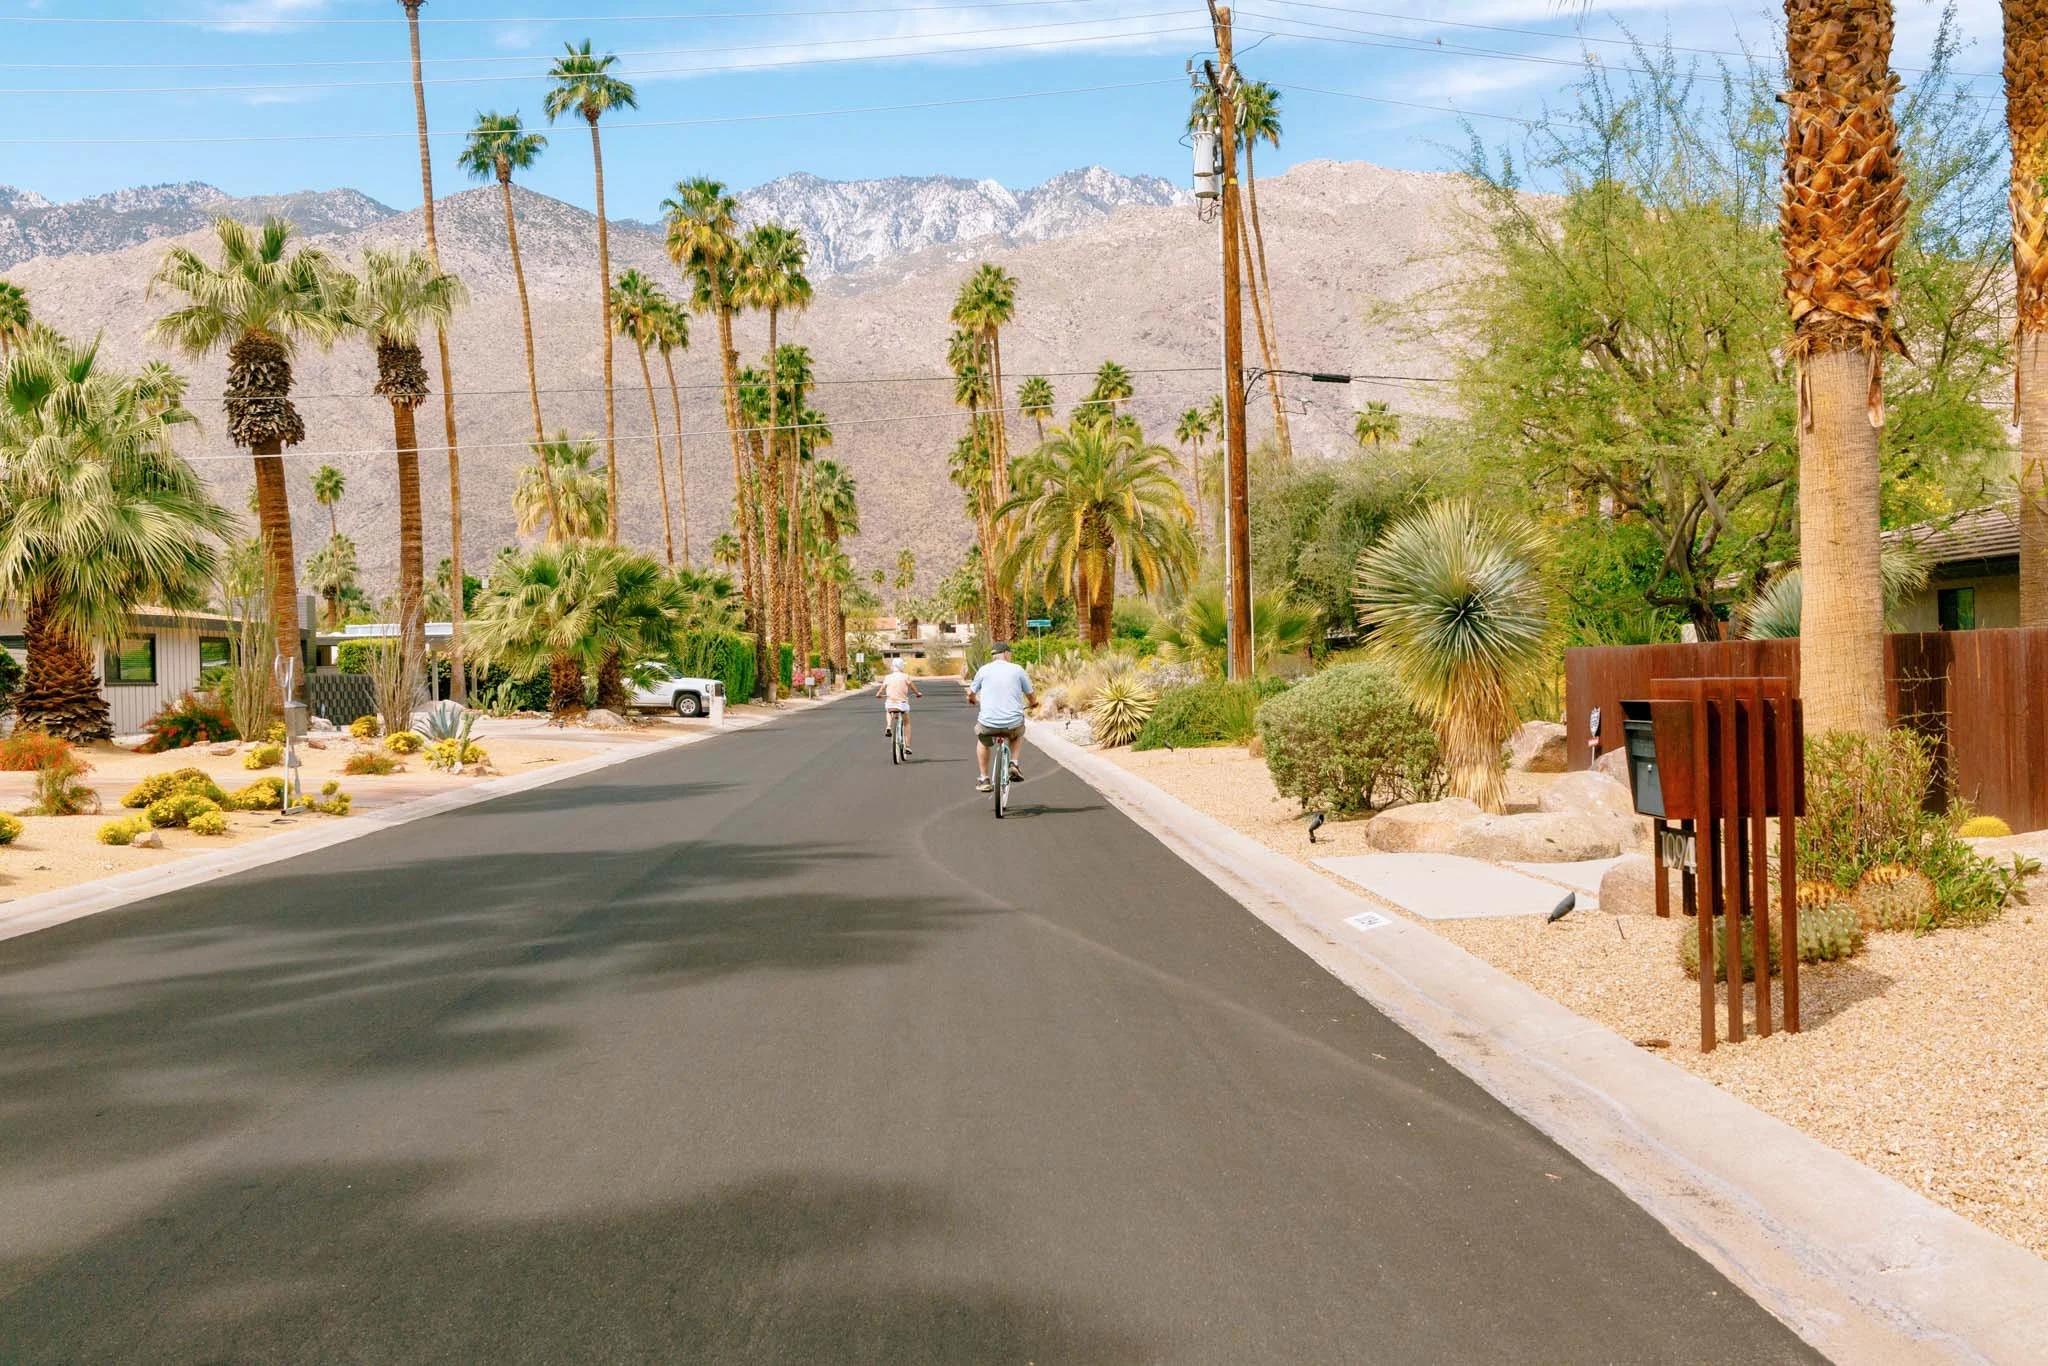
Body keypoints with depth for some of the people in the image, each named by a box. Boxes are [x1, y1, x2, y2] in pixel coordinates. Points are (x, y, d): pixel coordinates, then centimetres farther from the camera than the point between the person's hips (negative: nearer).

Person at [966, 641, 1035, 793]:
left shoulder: (984, 670, 3)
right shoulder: (1017, 669, 2)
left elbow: (971, 694, 15)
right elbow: (1030, 695, 9)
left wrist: (975, 700, 40)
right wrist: (1032, 704, 34)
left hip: (988, 723, 0)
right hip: (1013, 723, 0)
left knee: (982, 741, 33)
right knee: (1018, 734, 36)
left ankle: (984, 780, 27)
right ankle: (1014, 764, 16)